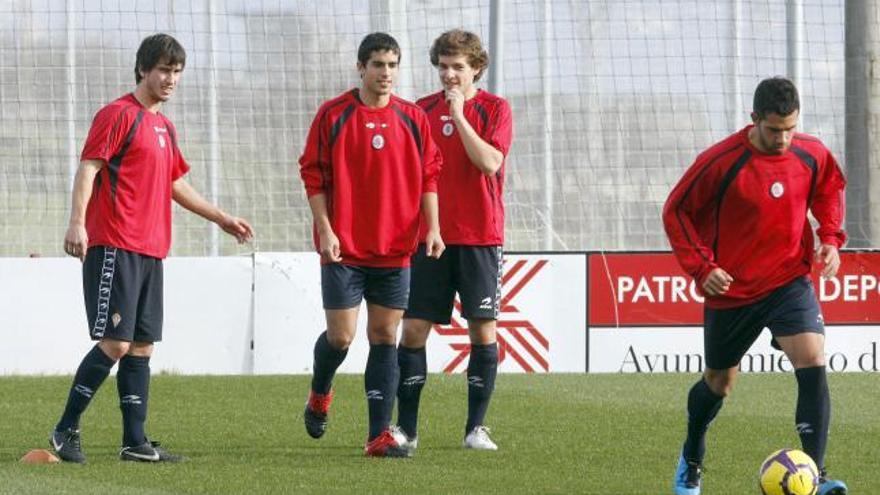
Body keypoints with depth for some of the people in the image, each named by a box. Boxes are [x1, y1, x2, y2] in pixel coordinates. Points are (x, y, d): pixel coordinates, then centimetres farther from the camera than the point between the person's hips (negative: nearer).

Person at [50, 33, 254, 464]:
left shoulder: (165, 126, 19)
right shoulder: (118, 115, -6)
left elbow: (175, 184, 31)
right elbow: (88, 169, -14)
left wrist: (221, 218, 33)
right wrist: (77, 223, -26)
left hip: (150, 250, 9)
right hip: (115, 247, -9)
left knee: (142, 346, 7)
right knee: (116, 342, -13)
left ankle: (135, 442, 8)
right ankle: (66, 431, -5)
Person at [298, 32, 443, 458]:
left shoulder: (413, 119, 6)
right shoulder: (333, 115, -3)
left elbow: (428, 177, 10)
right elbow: (313, 175, -2)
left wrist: (432, 228, -2)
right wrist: (325, 230, -10)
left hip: (395, 250, 3)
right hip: (343, 248, -3)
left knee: (385, 337, 1)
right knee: (340, 335, -4)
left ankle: (380, 435, 2)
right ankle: (319, 396, 29)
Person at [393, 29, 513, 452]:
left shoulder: (494, 109, 0)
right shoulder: (423, 109, 10)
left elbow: (489, 162, -15)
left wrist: (459, 116, -16)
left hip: (479, 238, -3)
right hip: (430, 237, 3)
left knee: (483, 329, -2)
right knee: (414, 329, -2)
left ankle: (476, 428, 5)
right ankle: (406, 428, 4)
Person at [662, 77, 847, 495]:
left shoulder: (812, 155, -8)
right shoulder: (720, 162, -19)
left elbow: (829, 190, 15)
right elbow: (676, 212, -7)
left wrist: (831, 238, -1)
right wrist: (700, 267, -17)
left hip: (789, 280, 2)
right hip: (731, 289, -1)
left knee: (813, 361, -22)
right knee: (719, 382, 14)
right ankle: (691, 459, 44)